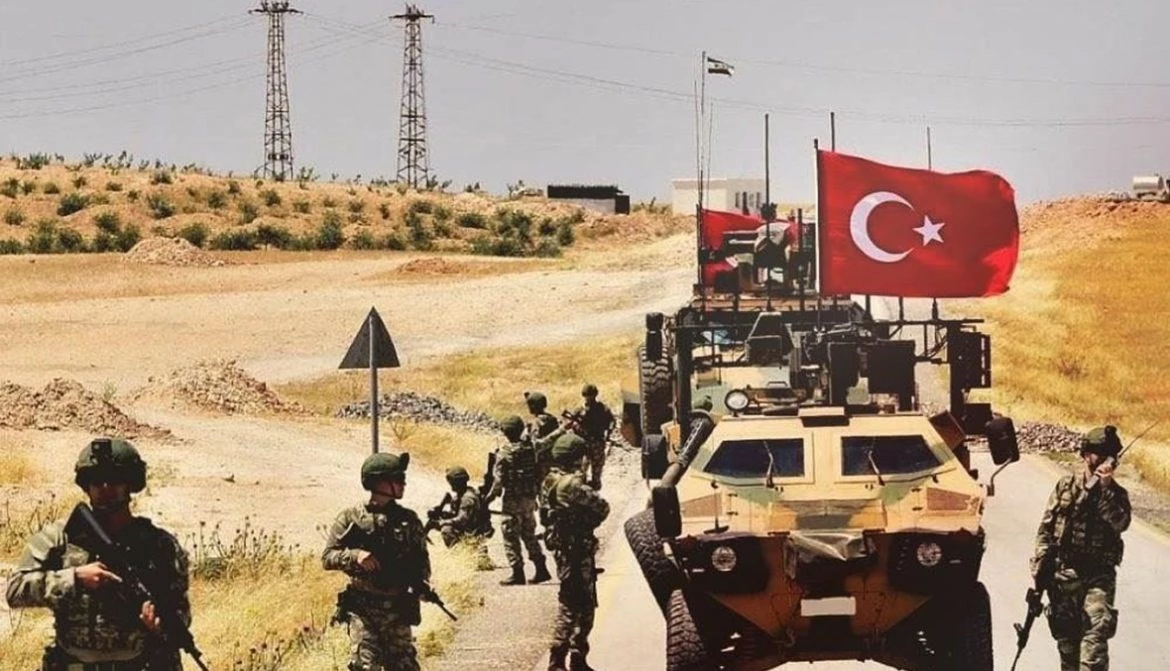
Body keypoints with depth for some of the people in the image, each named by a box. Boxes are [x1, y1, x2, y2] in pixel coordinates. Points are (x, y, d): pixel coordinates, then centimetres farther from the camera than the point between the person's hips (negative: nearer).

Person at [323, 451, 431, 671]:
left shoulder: (408, 520, 7)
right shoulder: (351, 518, -1)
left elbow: (421, 558, 15)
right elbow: (327, 557, -2)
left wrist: (422, 583, -5)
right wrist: (355, 555, -20)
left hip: (398, 610, 3)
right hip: (362, 608, -3)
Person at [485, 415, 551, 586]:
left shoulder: (506, 453, -15)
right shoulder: (530, 450, 4)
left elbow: (499, 479, -16)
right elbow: (537, 474, 9)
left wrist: (491, 496, -4)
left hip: (513, 500, -7)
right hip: (530, 498, 7)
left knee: (511, 537, 2)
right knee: (529, 535, 17)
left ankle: (517, 573, 1)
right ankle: (541, 569, 15)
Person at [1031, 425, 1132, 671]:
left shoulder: (1116, 494, 4)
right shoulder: (1066, 486, 7)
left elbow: (1120, 523, -16)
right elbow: (1045, 528, 8)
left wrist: (1106, 489, -20)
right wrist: (1039, 565, 1)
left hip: (1098, 575, -2)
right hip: (1063, 574, 2)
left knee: (1097, 630, -18)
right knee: (1066, 634, 8)